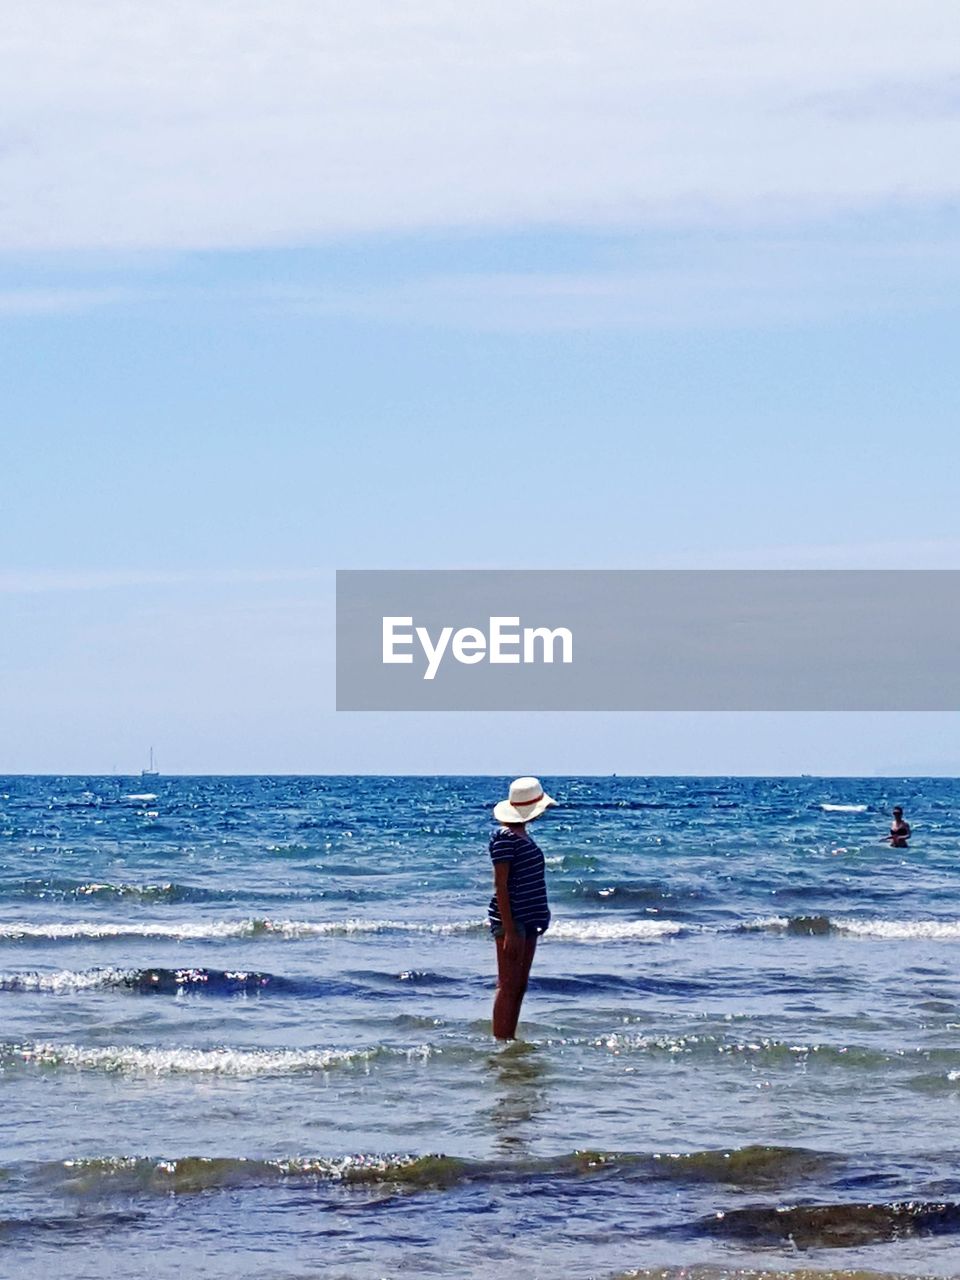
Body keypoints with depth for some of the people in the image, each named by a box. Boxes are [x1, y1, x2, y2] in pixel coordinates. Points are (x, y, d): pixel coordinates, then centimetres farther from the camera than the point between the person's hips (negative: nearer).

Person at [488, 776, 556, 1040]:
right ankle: (500, 1043, -7)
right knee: (508, 986, -8)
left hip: (527, 919, 10)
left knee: (520, 986, 12)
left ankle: (509, 1042, 16)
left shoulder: (521, 835, 15)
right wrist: (509, 929, -21)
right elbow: (500, 885, -17)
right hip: (510, 919, -10)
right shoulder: (505, 837, -14)